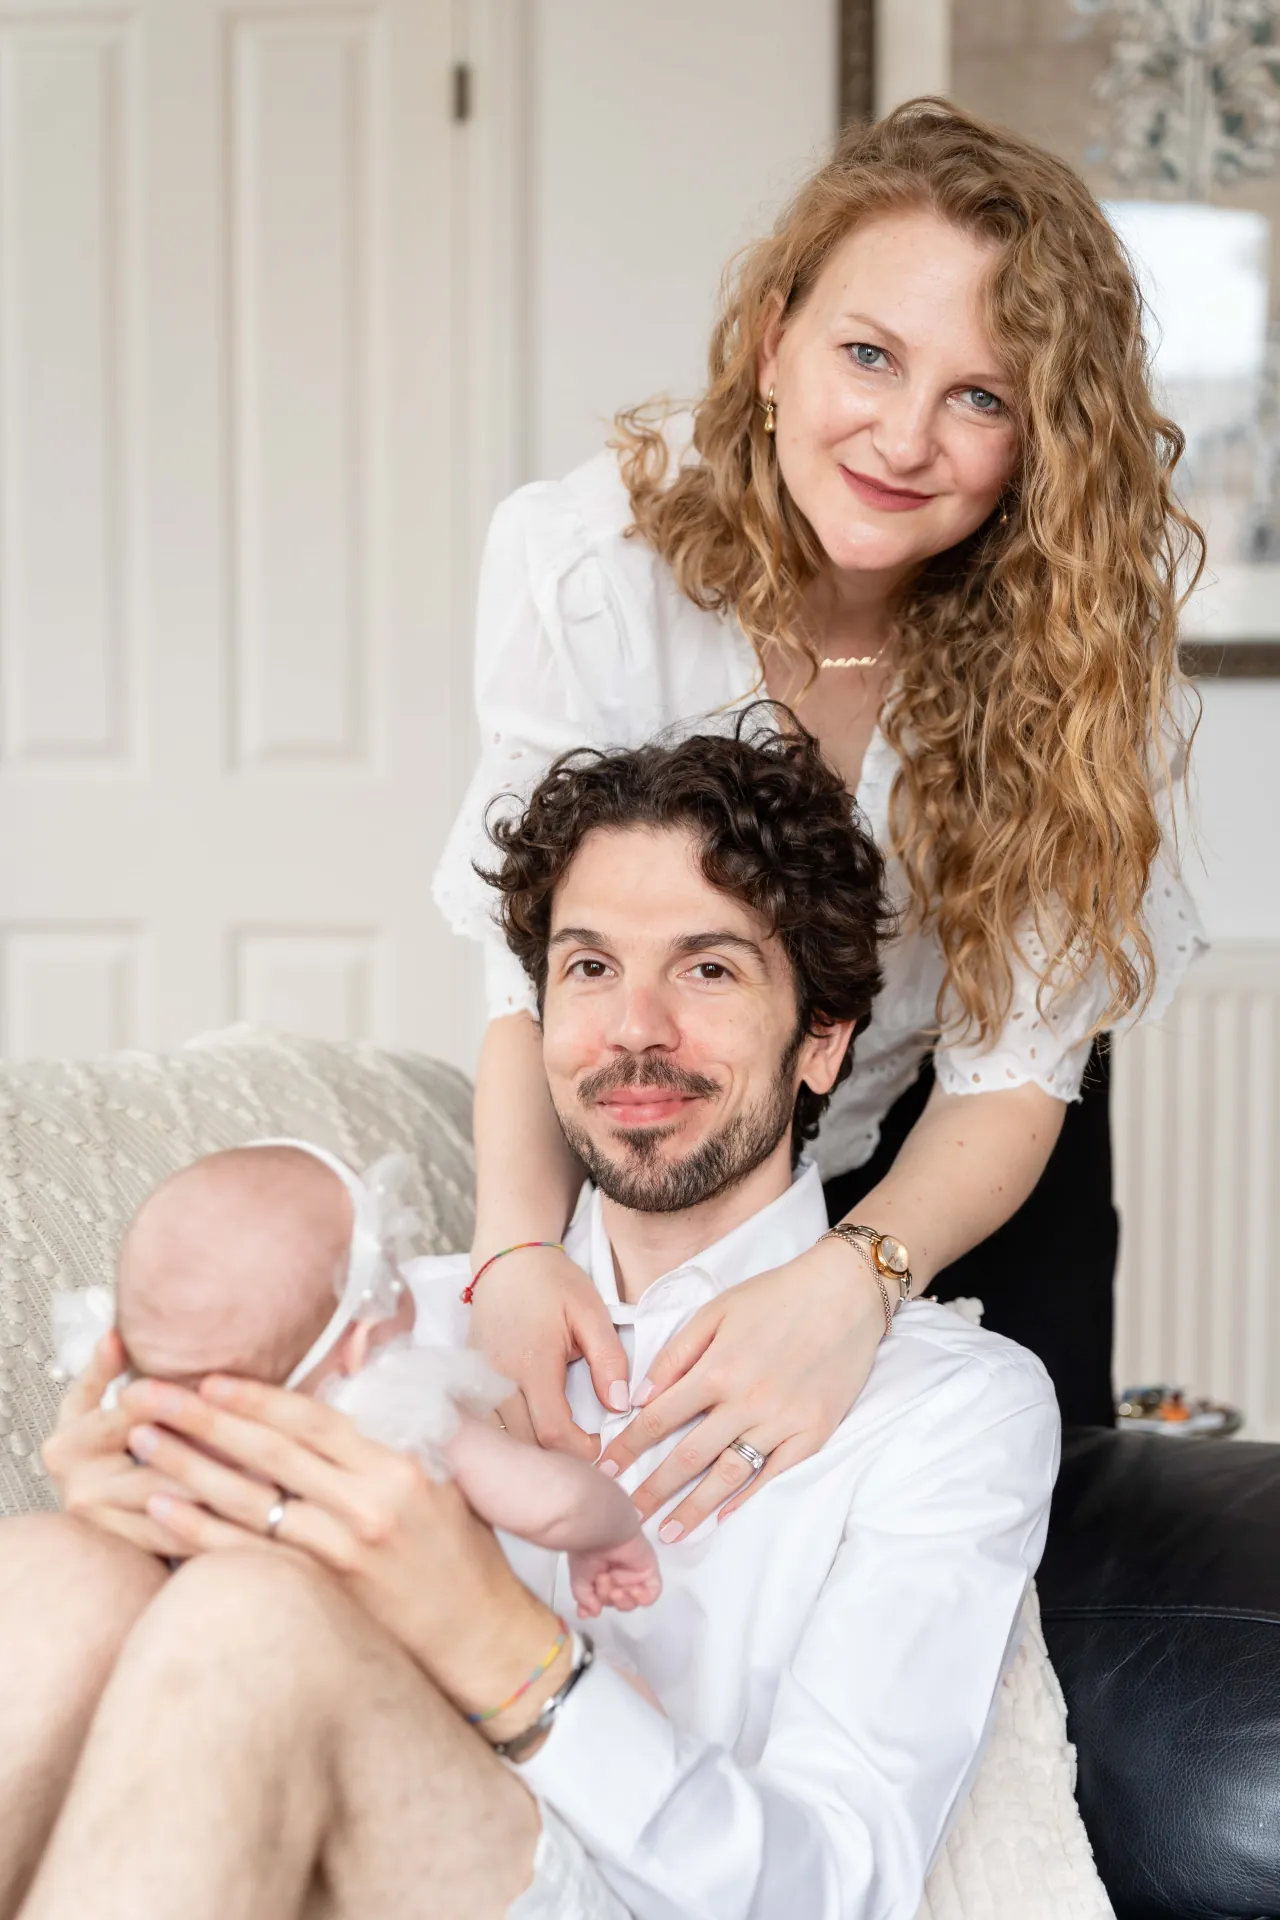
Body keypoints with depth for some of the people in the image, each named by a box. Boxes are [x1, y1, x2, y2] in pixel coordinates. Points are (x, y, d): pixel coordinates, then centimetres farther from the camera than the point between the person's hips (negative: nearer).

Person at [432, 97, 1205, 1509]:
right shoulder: (579, 559, -28)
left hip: (947, 1167, 1)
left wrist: (851, 1283, -47)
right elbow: (535, 971, -23)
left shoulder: (1084, 605, -26)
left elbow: (1012, 1070, -27)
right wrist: (518, 1244, -43)